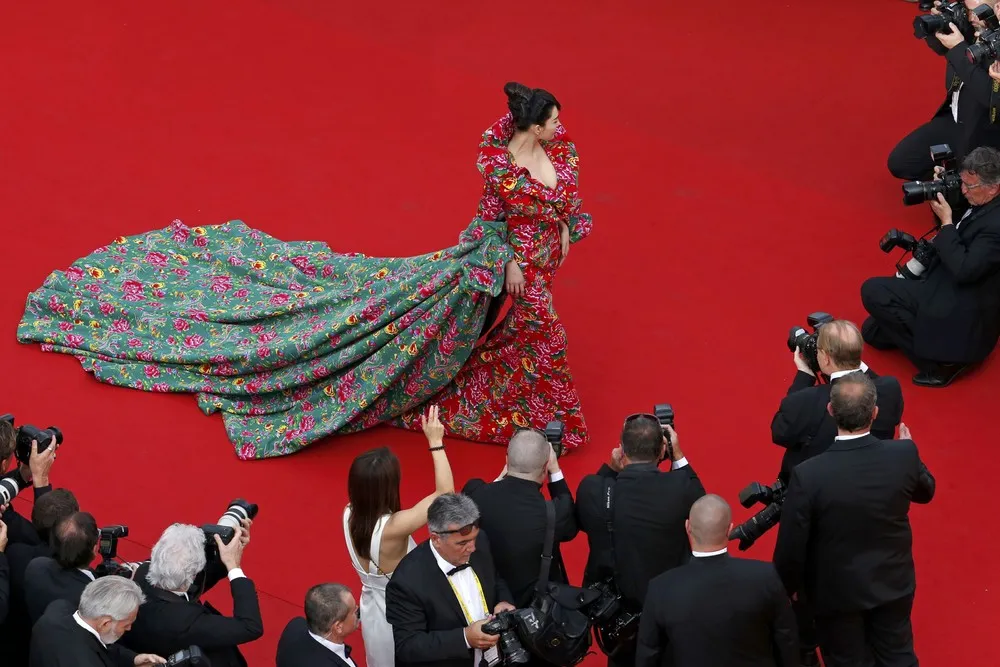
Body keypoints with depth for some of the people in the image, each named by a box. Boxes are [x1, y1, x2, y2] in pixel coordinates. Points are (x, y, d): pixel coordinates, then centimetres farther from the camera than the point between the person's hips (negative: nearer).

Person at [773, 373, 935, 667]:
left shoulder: (809, 475, -30)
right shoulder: (903, 455, -21)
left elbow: (791, 546, -20)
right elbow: (925, 491, 4)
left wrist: (786, 588, 0)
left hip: (837, 591, -2)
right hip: (893, 582, 3)